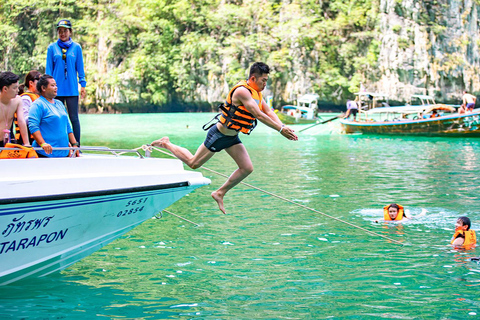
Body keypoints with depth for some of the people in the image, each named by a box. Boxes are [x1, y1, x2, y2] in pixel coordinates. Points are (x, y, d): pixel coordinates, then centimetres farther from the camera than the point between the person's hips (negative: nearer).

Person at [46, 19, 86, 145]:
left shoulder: (76, 47, 6)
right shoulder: (52, 48, 7)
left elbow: (80, 67, 9)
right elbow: (49, 68, 8)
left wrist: (83, 85, 4)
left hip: (72, 88, -1)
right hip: (57, 88, 1)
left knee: (74, 118, -2)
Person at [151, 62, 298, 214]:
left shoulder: (257, 93, 3)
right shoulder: (242, 91, -27)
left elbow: (269, 112, 2)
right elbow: (259, 115, -31)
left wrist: (283, 126, -15)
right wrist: (280, 129, -30)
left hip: (232, 138, 9)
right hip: (219, 135, -9)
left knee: (247, 168, -1)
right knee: (193, 163, 3)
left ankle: (220, 193, 12)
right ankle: (166, 144, 25)